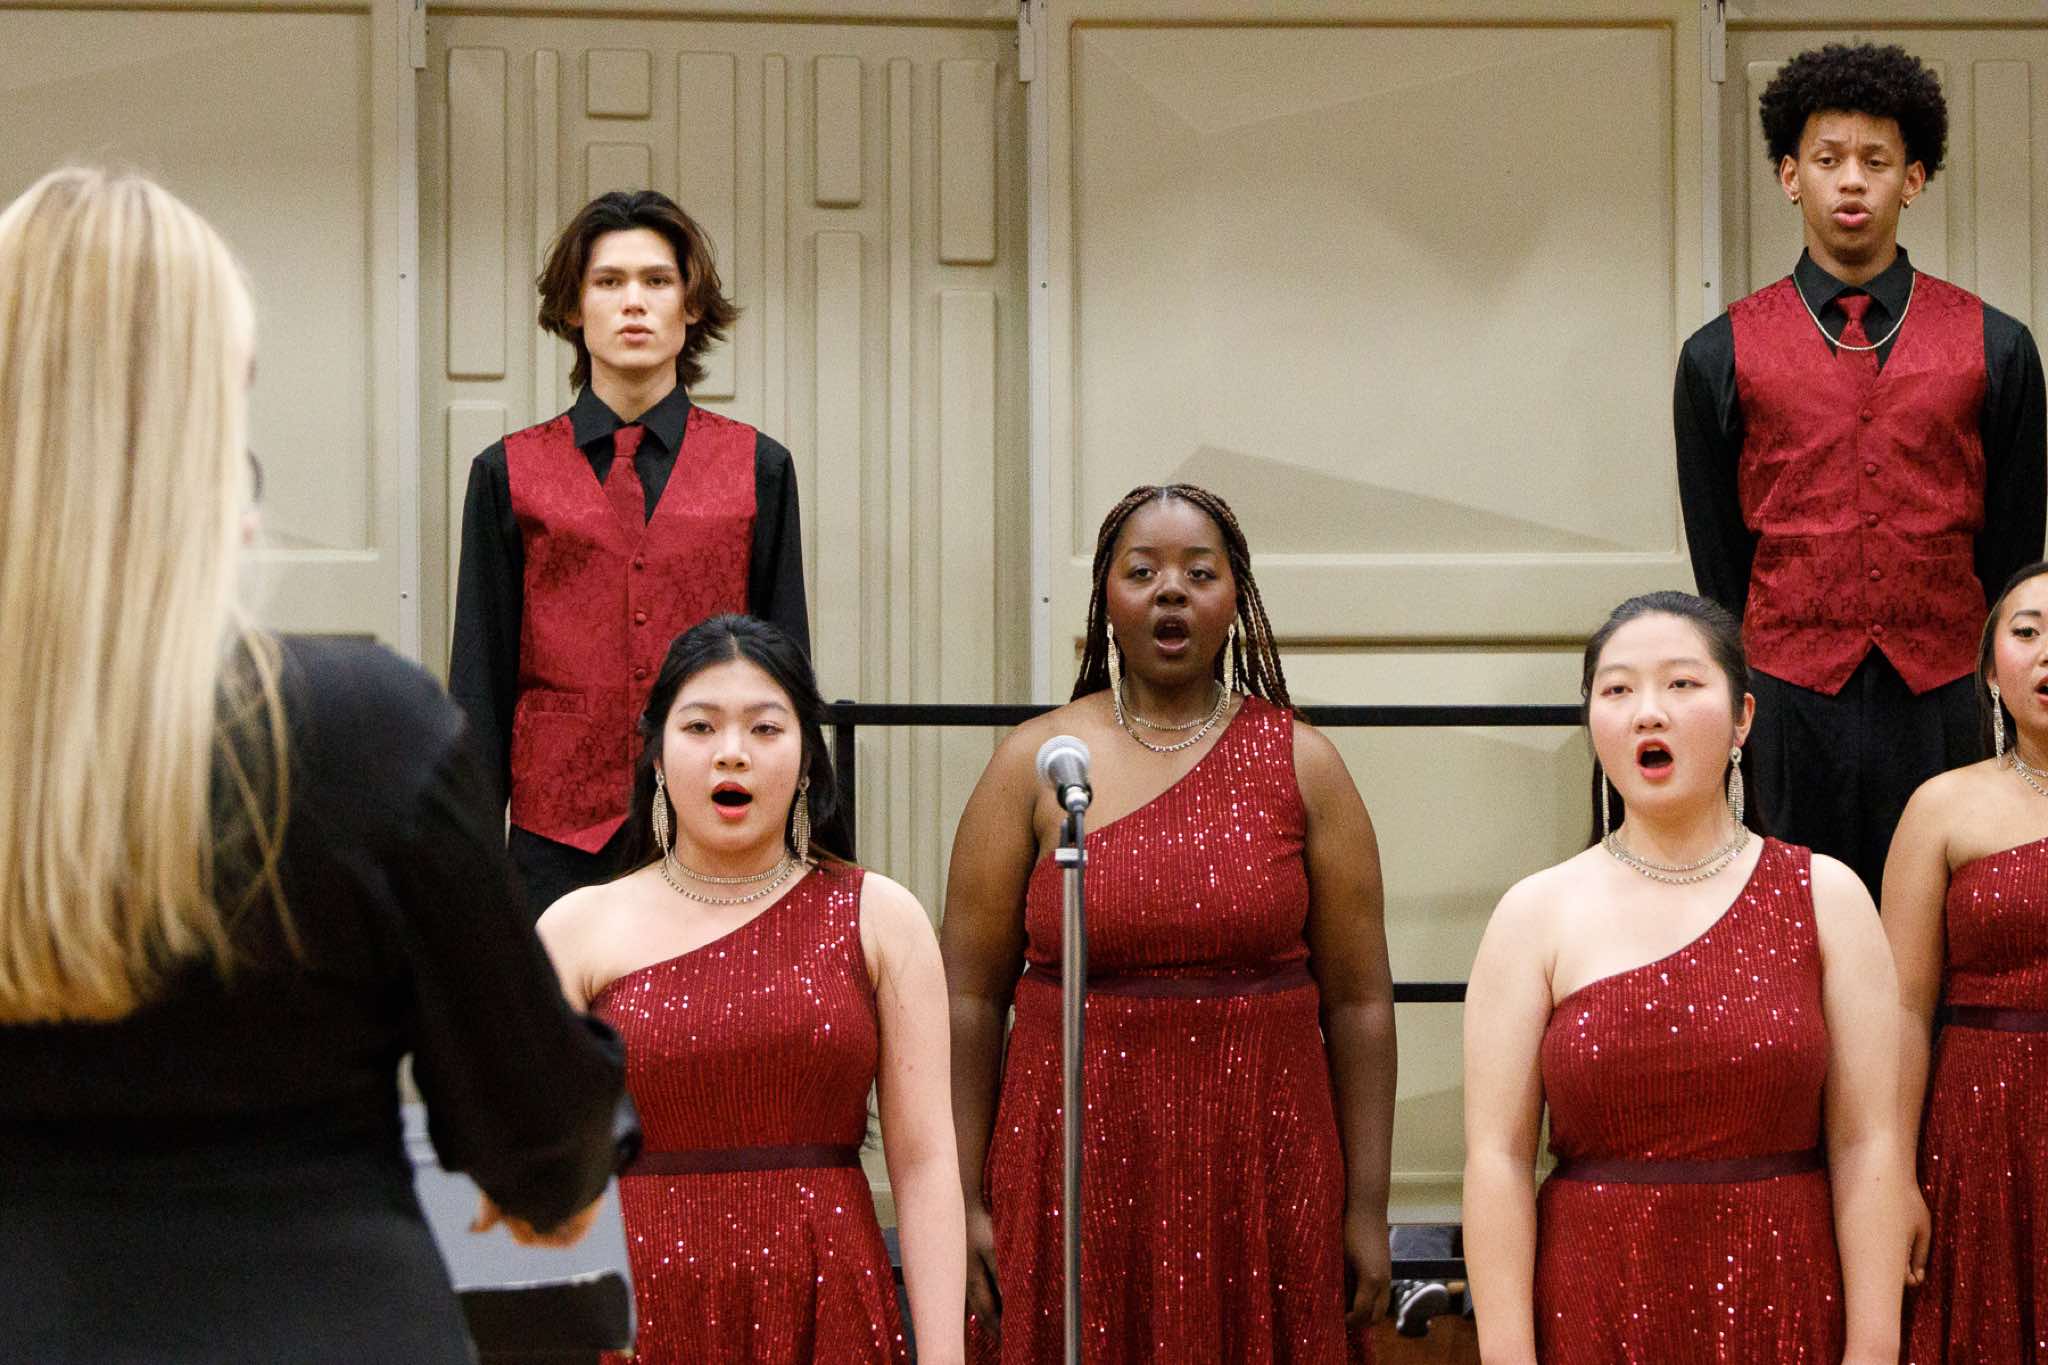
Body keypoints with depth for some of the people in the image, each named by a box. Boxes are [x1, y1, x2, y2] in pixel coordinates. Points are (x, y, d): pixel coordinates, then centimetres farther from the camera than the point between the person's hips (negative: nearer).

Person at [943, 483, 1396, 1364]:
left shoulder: (1299, 765, 4)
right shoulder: (1035, 763, 3)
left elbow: (1359, 1001, 3)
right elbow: (971, 993, 1)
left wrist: (1366, 1209, 0)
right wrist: (965, 1203, -3)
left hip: (1263, 1174, 1)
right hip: (1075, 1175, 0)